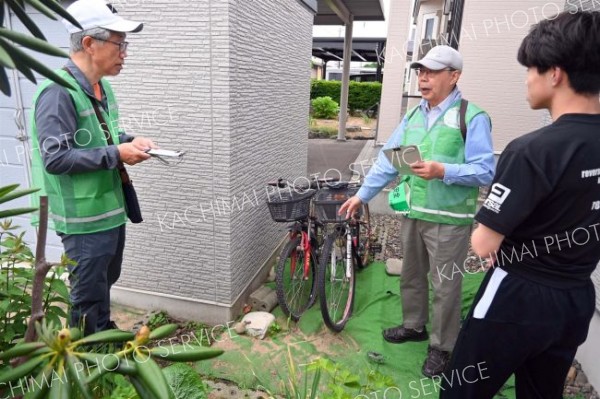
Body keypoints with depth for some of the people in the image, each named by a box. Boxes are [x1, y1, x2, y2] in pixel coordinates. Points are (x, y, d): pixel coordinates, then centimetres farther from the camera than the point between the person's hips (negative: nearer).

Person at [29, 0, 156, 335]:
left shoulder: (103, 88, 8)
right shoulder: (58, 92, -19)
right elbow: (55, 158, -23)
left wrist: (129, 141, 1)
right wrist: (116, 154, -22)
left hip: (112, 211, 9)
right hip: (85, 219, -9)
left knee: (104, 285, 25)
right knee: (88, 300, 7)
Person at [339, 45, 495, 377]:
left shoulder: (472, 117, -11)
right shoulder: (413, 116, 9)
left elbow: (485, 172, -15)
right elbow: (386, 160, 9)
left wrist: (442, 171, -29)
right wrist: (362, 194, 5)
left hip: (449, 219, -6)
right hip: (411, 213, 7)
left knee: (445, 286, 7)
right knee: (411, 275, 20)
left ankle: (442, 346, 27)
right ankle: (414, 326, 42)